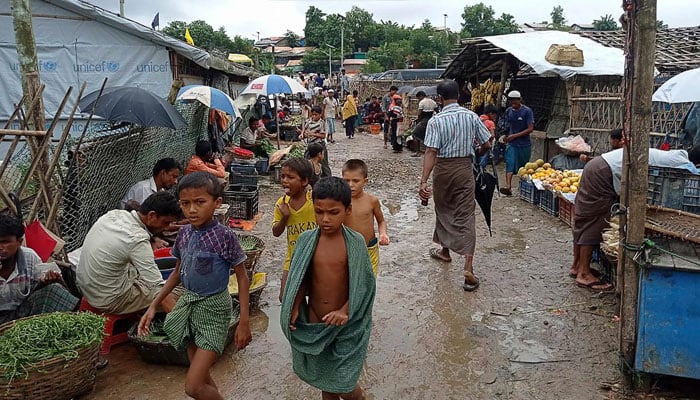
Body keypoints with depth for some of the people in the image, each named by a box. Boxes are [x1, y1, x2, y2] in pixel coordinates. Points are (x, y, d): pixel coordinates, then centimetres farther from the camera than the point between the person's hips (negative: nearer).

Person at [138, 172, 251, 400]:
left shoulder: (224, 236, -18)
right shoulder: (184, 234, -1)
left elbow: (242, 278, -11)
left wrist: (244, 322, -12)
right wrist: (154, 306, 12)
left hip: (213, 309, -6)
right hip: (188, 305, 6)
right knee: (201, 377, 17)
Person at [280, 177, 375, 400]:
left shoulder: (355, 242, -14)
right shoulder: (306, 240, -8)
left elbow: (364, 285, -9)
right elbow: (300, 279, 1)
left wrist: (345, 311, -21)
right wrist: (294, 309, -12)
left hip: (345, 323, -3)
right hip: (313, 323, 3)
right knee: (324, 377, 19)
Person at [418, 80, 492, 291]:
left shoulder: (436, 121, -11)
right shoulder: (471, 116, -3)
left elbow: (431, 152, -19)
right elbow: (486, 145, 0)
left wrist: (424, 181, -22)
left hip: (443, 169, -1)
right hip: (465, 168, 1)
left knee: (443, 210, 20)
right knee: (465, 215, 0)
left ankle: (445, 250, 38)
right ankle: (468, 266, -10)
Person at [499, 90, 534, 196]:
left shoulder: (527, 111, -9)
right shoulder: (508, 111, 6)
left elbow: (530, 129, -13)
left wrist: (515, 135, -15)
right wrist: (506, 135, 6)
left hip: (524, 144, -2)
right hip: (511, 144, 2)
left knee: (524, 167, 10)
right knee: (510, 165, -15)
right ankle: (508, 187, -25)